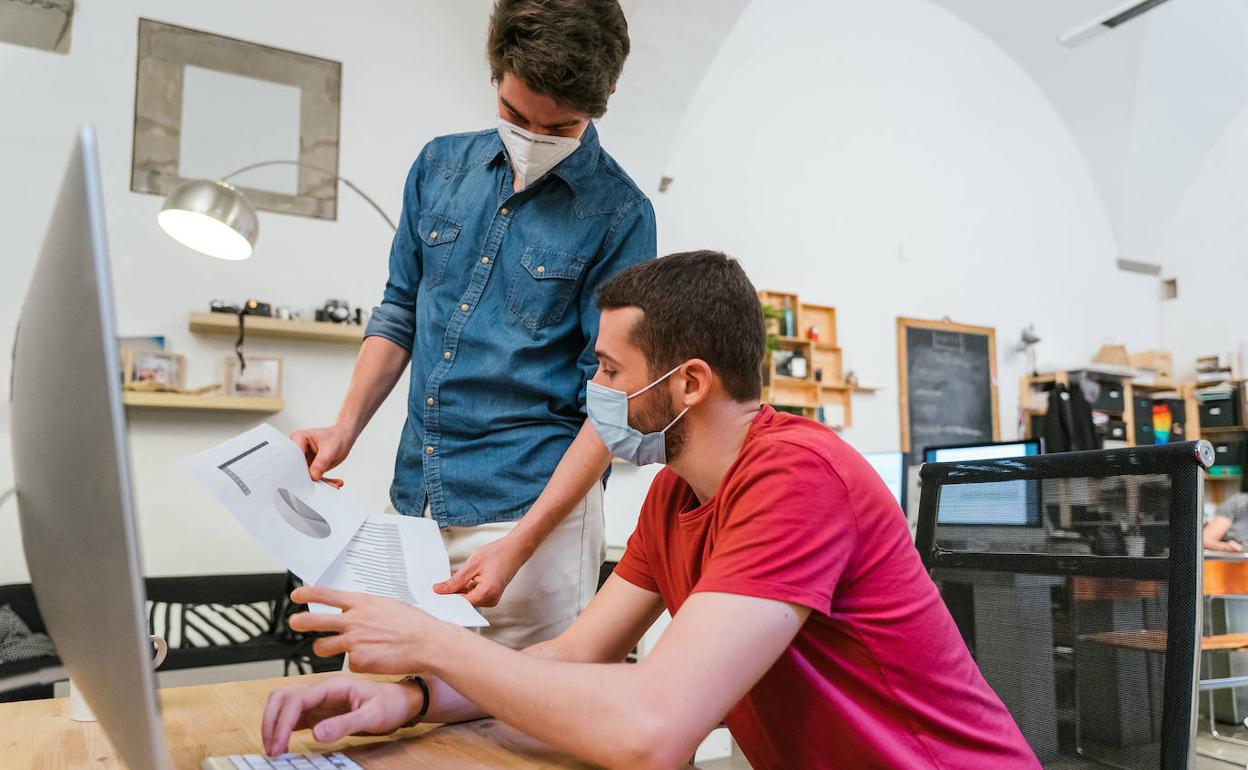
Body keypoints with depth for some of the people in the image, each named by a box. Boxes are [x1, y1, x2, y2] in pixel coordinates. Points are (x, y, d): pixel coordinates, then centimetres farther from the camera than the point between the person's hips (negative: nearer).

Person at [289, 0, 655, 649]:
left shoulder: (618, 214, -8)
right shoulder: (441, 166, 7)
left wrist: (519, 544, -18)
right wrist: (346, 428, 2)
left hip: (535, 504, -4)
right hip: (411, 498, 5)